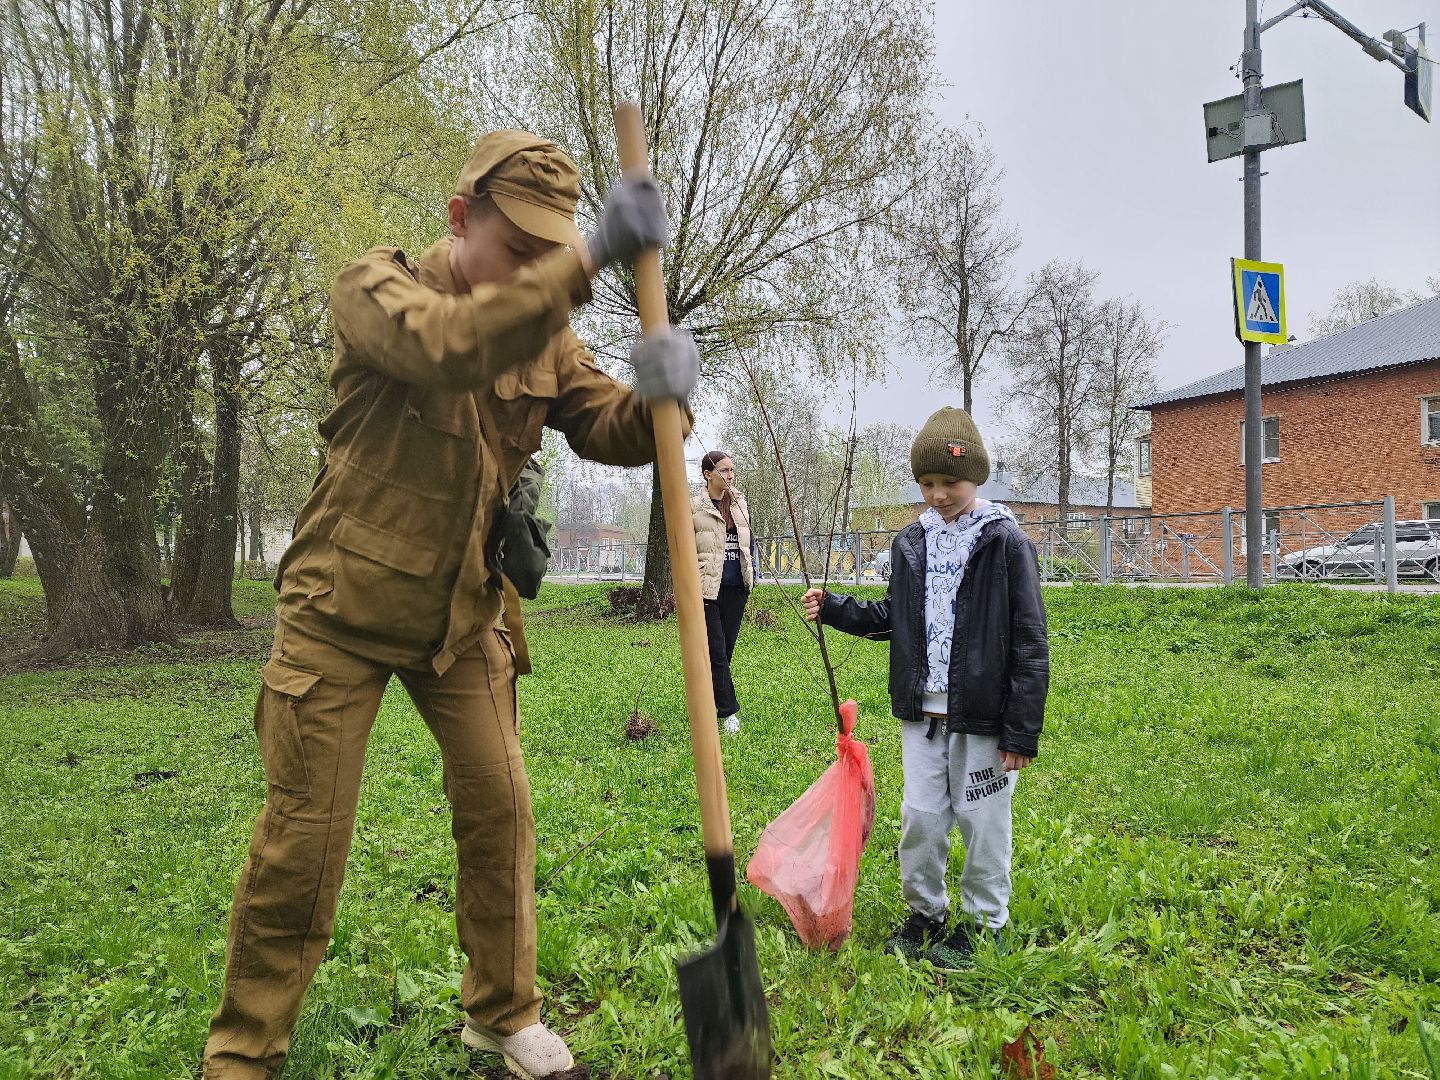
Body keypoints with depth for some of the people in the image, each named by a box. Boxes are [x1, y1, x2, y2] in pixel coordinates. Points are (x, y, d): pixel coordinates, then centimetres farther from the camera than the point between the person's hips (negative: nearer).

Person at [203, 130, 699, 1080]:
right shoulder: (377, 287, -12)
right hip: (345, 609, -4)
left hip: (465, 613, 5)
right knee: (304, 834, 1)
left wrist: (657, 393, -31)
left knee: (500, 807, 5)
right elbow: (446, 346, -35)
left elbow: (612, 431, -8)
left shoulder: (543, 332, 4)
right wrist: (589, 259, -43)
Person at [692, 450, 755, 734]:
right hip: (707, 588, -5)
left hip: (736, 588, 5)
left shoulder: (740, 503, 11)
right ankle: (728, 712, -3)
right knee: (716, 651, -6)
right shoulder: (693, 507, -4)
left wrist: (752, 575, 14)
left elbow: (749, 541, 20)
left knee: (726, 649, 9)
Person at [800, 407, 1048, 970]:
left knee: (982, 822, 7)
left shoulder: (1005, 542, -10)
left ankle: (982, 923, 26)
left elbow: (1029, 641, -10)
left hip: (980, 716, -5)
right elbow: (891, 617, 18)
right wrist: (833, 608, 2)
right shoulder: (911, 542, 7)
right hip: (921, 712, 5)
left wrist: (1022, 731, -12)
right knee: (919, 817, 12)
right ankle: (925, 913, 31)